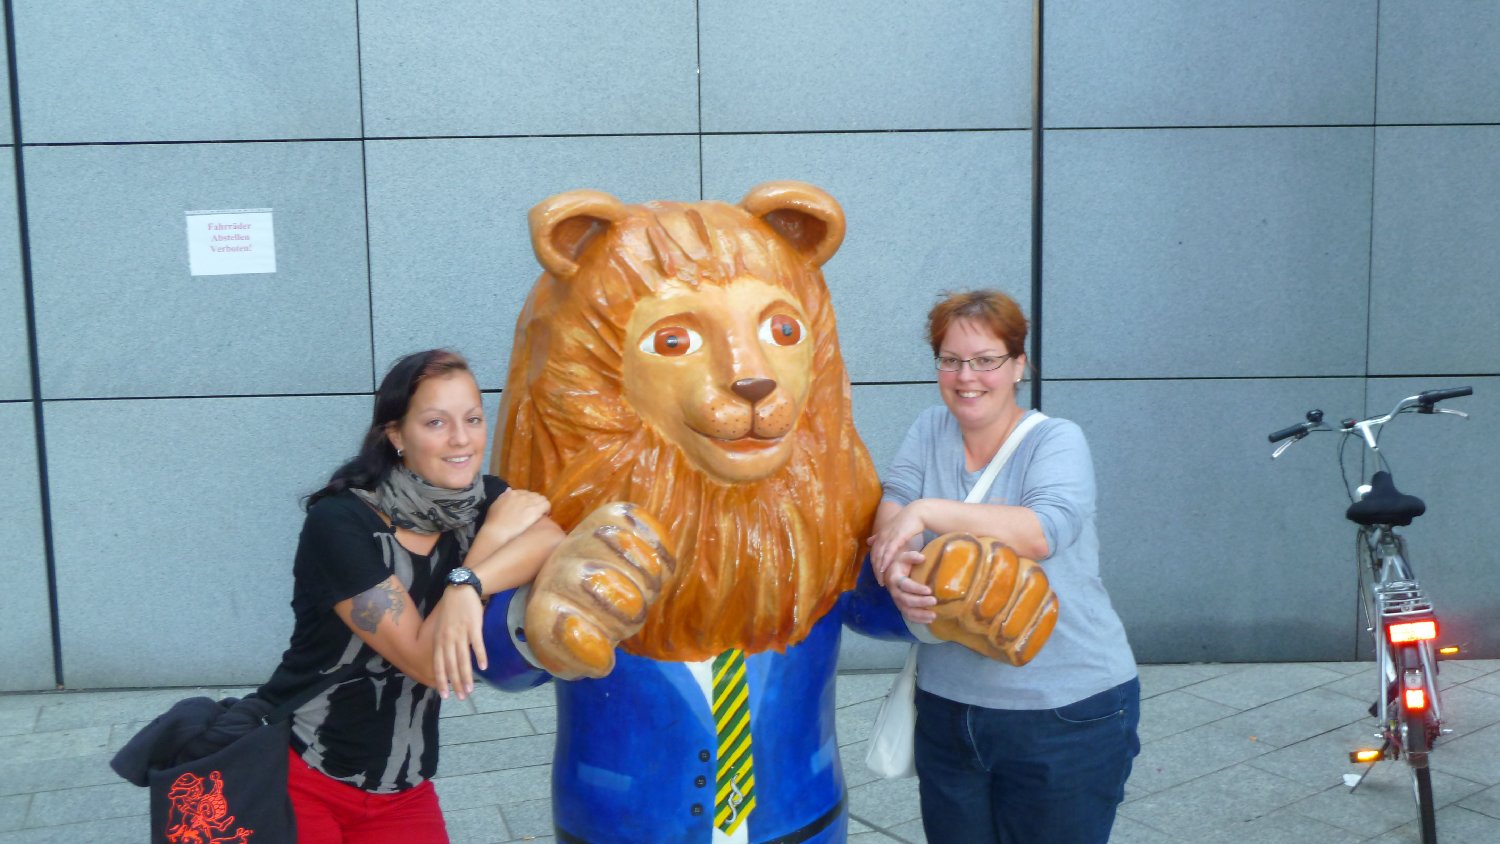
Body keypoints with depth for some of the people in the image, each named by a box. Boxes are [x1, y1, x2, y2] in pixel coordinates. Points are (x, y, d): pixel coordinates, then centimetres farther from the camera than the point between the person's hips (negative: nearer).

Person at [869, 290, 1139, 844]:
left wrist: (927, 510, -26)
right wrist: (893, 569, -28)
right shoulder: (929, 432, 6)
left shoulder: (1057, 441, -9)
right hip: (947, 709, 4)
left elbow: (1045, 531, -26)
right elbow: (888, 506, -7)